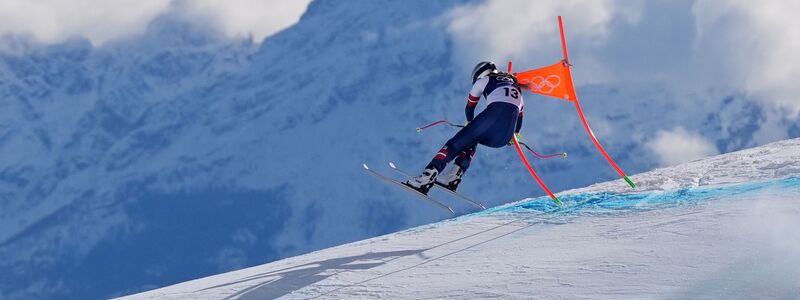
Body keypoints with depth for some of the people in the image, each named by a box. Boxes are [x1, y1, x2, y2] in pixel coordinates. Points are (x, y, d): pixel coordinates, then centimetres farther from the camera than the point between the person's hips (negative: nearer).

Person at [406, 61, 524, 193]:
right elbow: (520, 112, 43)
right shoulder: (515, 85, 38)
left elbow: (469, 106, 33)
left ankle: (426, 178, -16)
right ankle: (454, 177, 2)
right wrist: (515, 134, 57)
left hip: (494, 112, -5)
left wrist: (470, 122, 52)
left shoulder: (485, 79, 24)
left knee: (456, 143, 2)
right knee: (471, 142, 26)